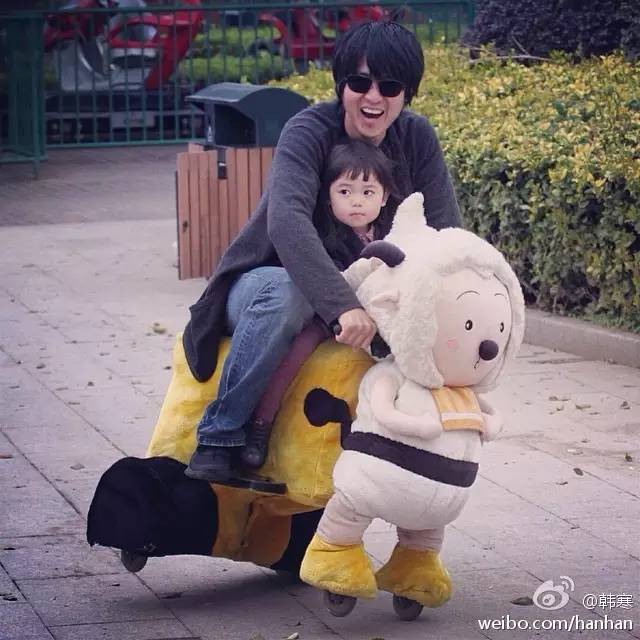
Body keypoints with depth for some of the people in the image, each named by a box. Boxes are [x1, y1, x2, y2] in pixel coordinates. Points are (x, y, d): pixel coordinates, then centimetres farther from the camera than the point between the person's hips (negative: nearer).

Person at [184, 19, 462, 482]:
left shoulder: (417, 139, -8)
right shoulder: (310, 131, -22)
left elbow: (444, 231, -13)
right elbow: (286, 221, -39)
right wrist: (343, 306, -52)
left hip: (356, 295, 5)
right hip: (268, 284, -5)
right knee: (285, 293, -38)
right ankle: (220, 436, -26)